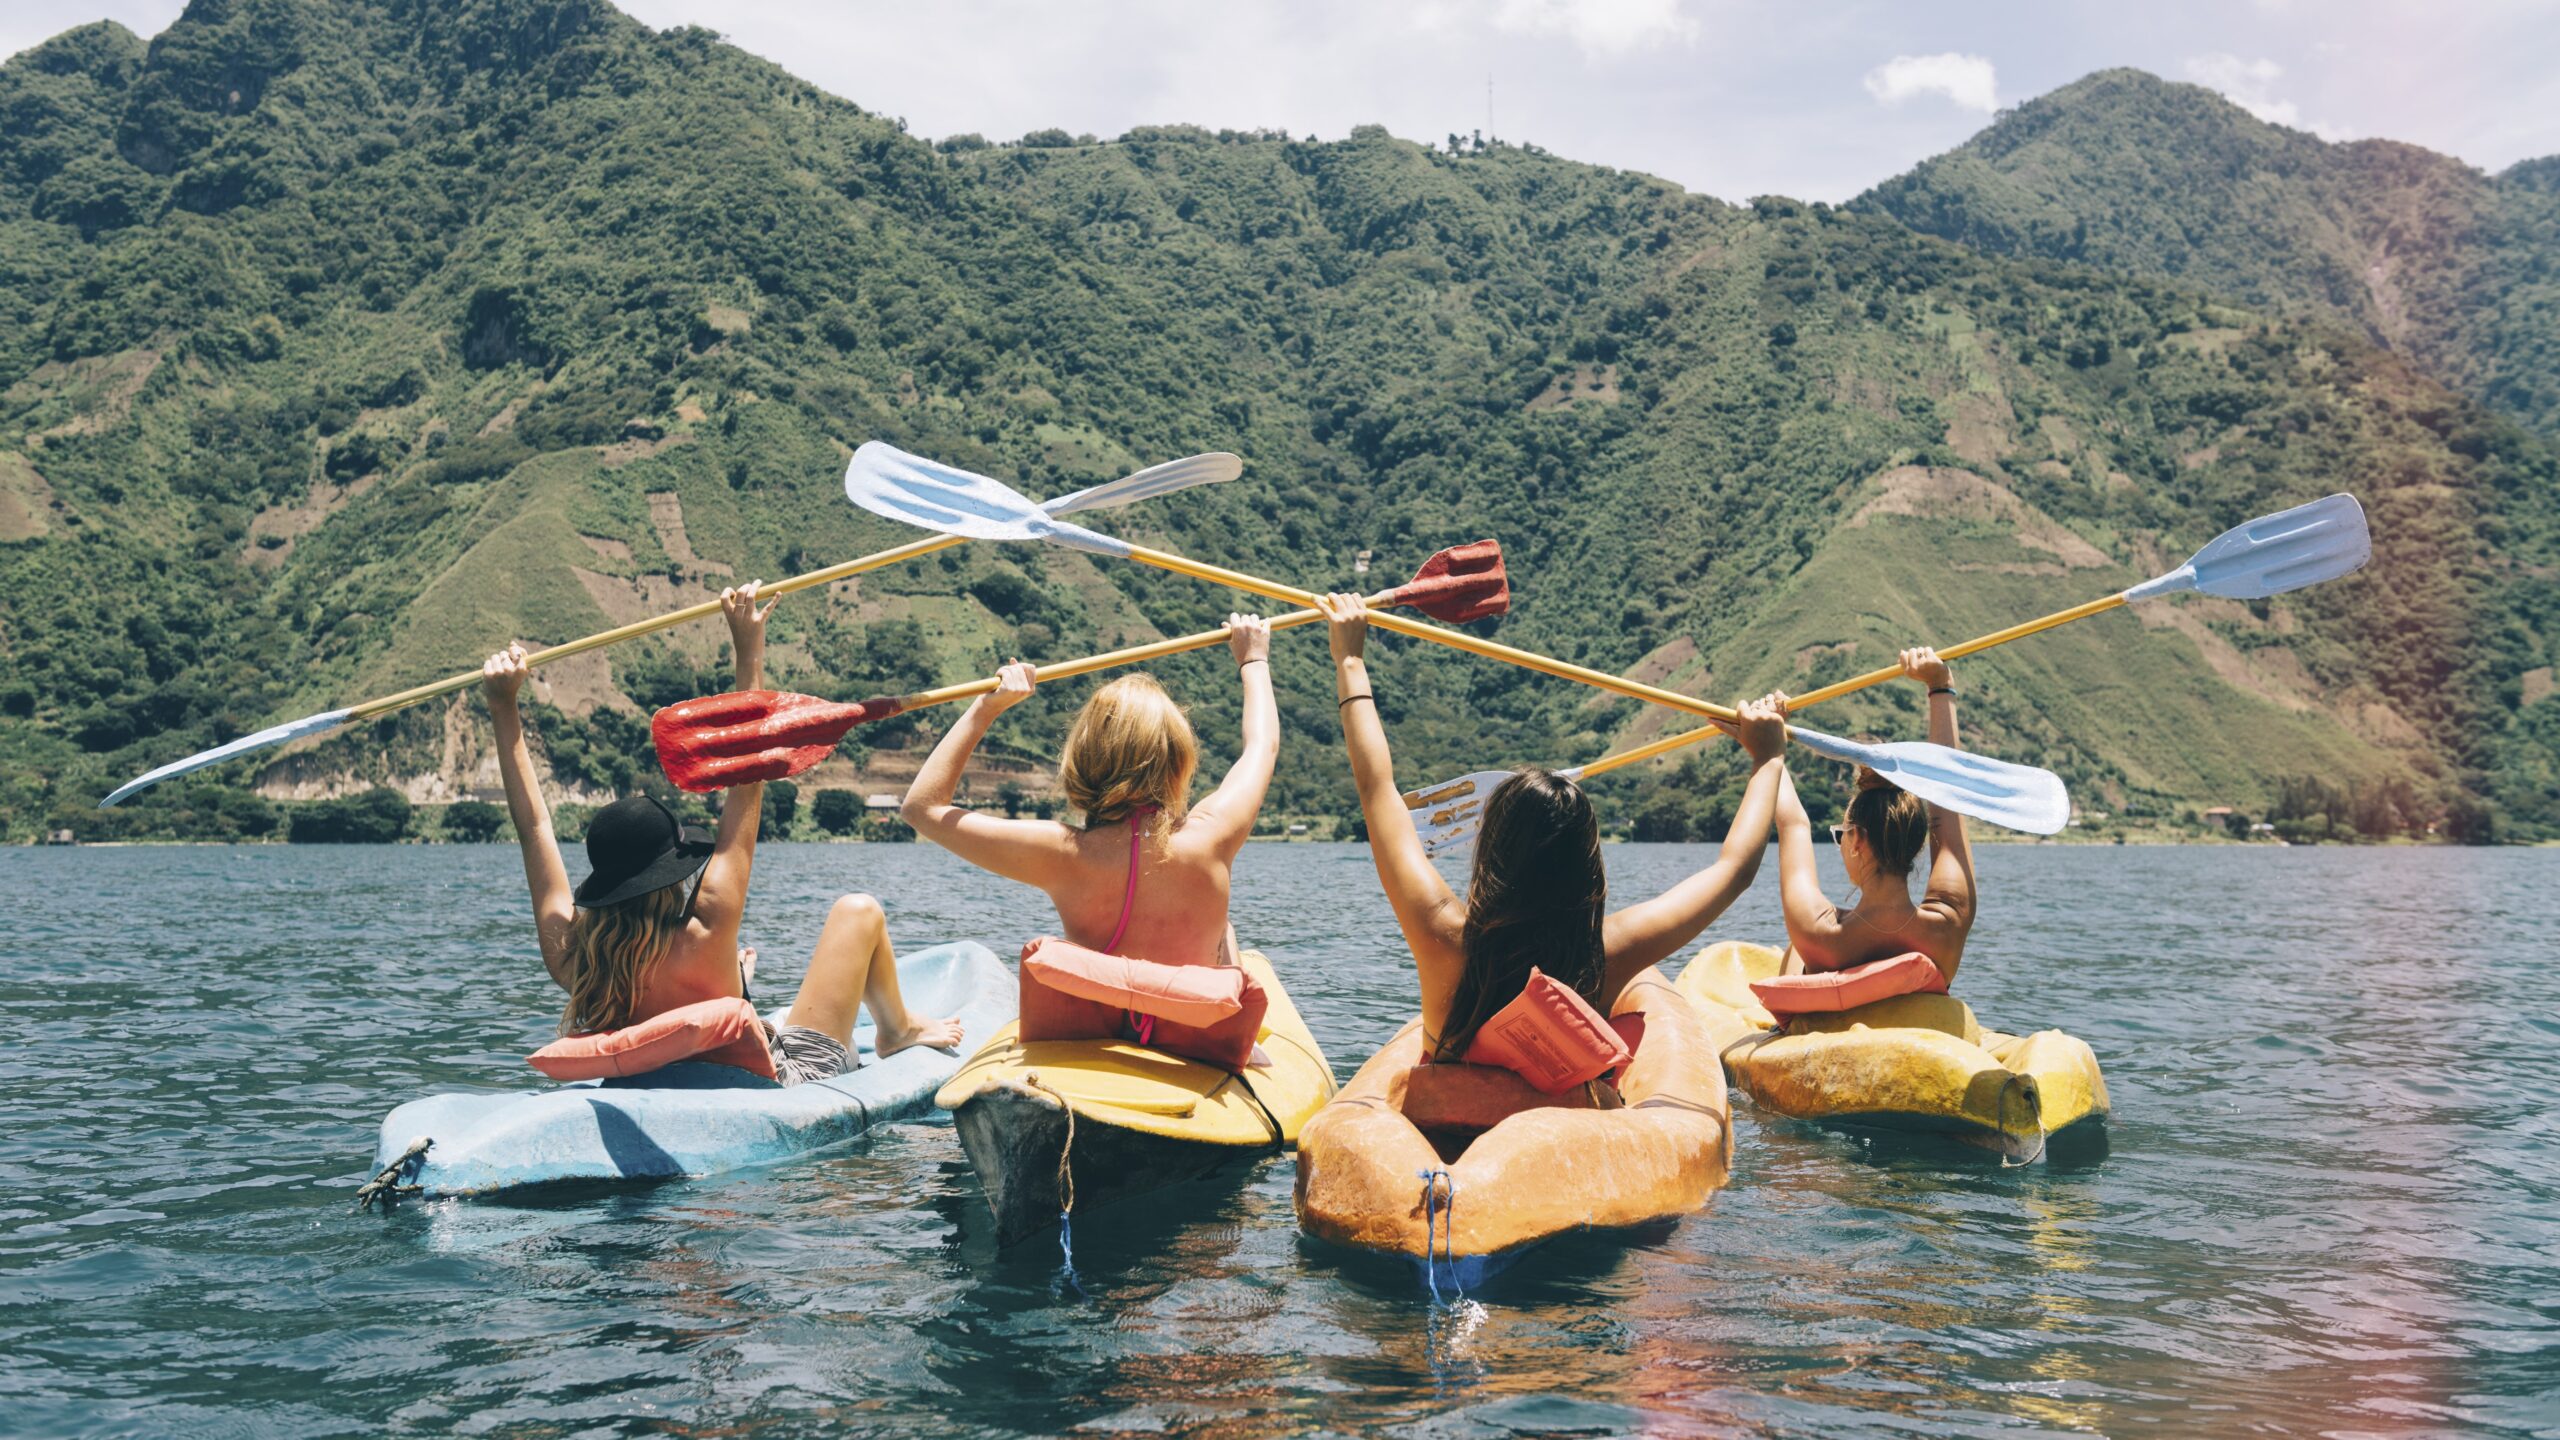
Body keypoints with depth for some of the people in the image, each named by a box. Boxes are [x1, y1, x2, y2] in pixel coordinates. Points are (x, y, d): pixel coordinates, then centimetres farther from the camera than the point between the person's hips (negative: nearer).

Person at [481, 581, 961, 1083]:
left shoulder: (568, 956, -23)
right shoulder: (705, 939, -35)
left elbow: (533, 823, -11)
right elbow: (747, 784, -32)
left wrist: (503, 706, -6)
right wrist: (749, 650, -27)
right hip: (791, 1075, -5)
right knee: (859, 911, 5)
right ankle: (897, 1030, 30)